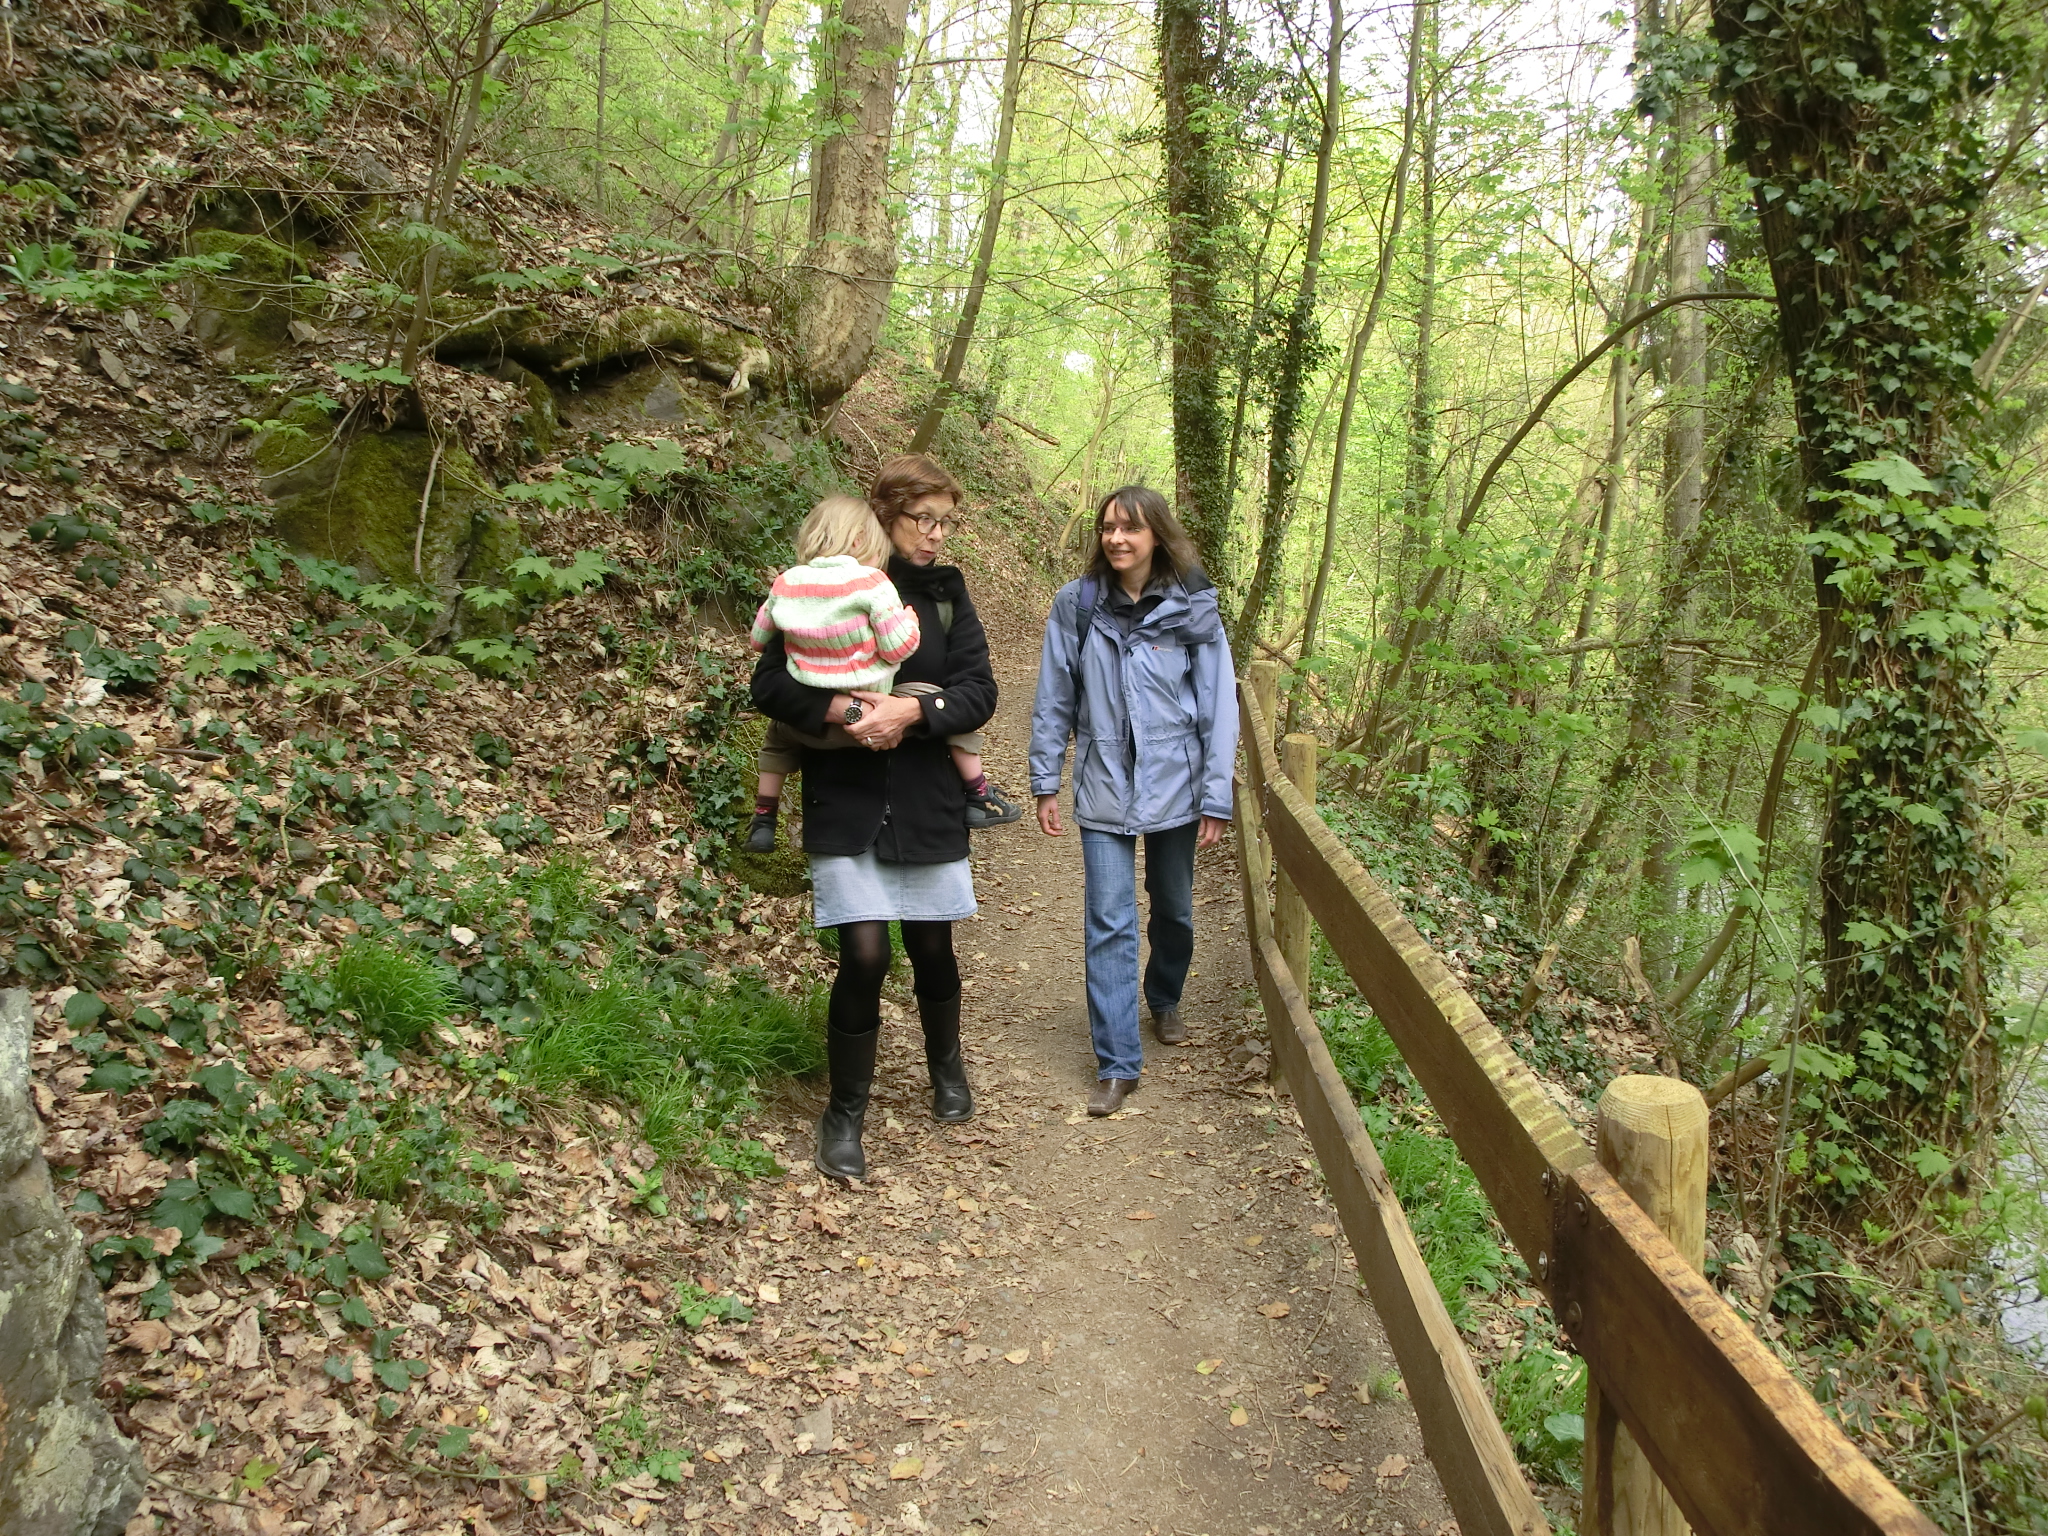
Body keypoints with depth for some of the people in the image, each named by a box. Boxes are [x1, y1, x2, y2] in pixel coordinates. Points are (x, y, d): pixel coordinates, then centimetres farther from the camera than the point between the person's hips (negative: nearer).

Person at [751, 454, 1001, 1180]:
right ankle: (844, 1113, 12)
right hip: (845, 802, -2)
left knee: (931, 947, 13)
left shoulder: (946, 592, 4)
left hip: (927, 801, 3)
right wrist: (840, 709, -24)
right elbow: (770, 684, -7)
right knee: (865, 956, -9)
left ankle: (946, 1068, 43)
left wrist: (912, 710, -21)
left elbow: (979, 692, -4)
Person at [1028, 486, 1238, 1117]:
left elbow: (1218, 708, -5)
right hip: (1104, 790, 0)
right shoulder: (1076, 606, -4)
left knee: (1174, 910, 18)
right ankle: (1117, 1063, 1)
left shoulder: (1193, 610, -7)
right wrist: (1045, 784, 1)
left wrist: (1216, 800, -6)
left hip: (1175, 787, 1)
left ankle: (1165, 1001, 46)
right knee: (1109, 925, -5)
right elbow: (1054, 700, 2)